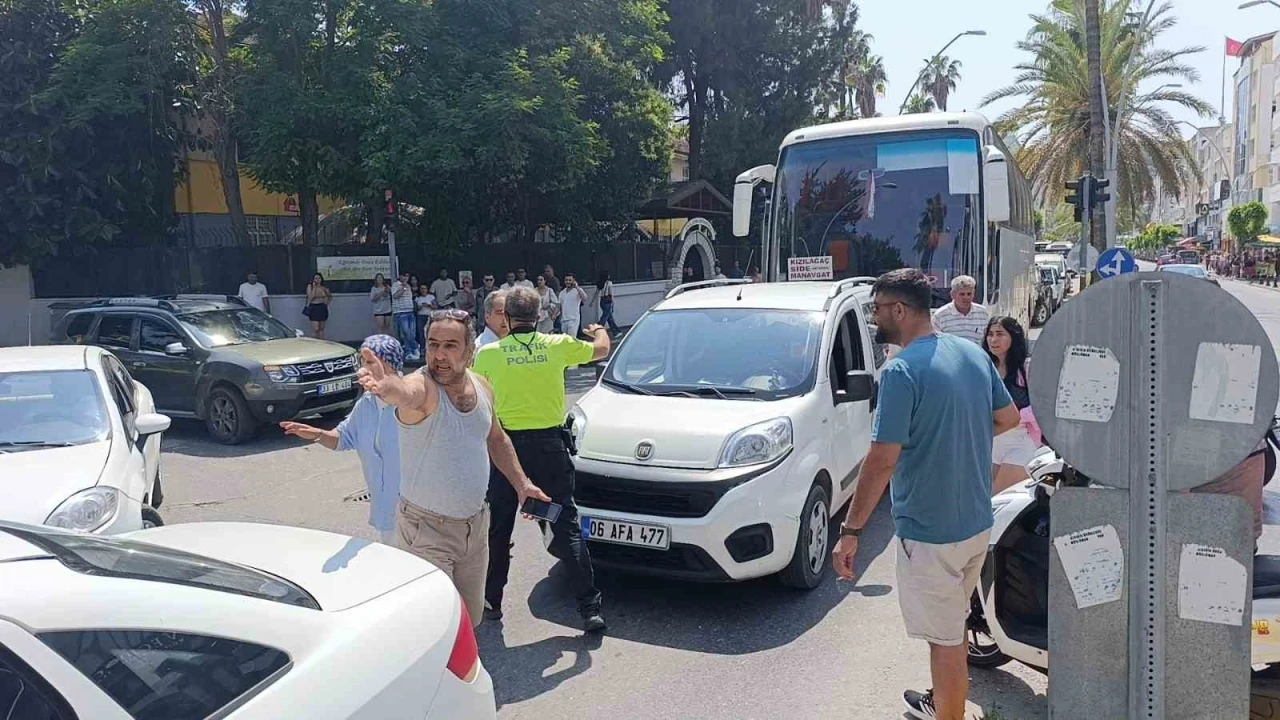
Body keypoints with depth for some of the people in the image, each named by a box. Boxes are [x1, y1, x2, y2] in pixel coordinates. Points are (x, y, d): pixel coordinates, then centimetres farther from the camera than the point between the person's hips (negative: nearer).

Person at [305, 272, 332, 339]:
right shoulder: (310, 287, -3)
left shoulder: (324, 288, 5)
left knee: (321, 328, 8)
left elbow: (330, 296, 23)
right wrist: (314, 287, -16)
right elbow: (310, 298, -16)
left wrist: (327, 302, 6)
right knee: (316, 329, -10)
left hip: (322, 308, 3)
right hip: (314, 308, -3)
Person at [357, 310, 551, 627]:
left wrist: (521, 482, 13)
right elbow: (405, 392, -47)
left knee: (470, 618, 19)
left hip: (476, 526, 6)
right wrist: (388, 387, -69)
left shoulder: (482, 387, 0)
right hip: (426, 530, -6)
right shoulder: (422, 387, -21)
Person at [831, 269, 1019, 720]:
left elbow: (882, 461, -25)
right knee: (953, 625, 25)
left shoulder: (901, 371, -22)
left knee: (945, 638, 6)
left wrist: (850, 531, -19)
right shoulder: (974, 354, 2)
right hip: (978, 523, 9)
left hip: (929, 533, -8)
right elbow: (1009, 418, 14)